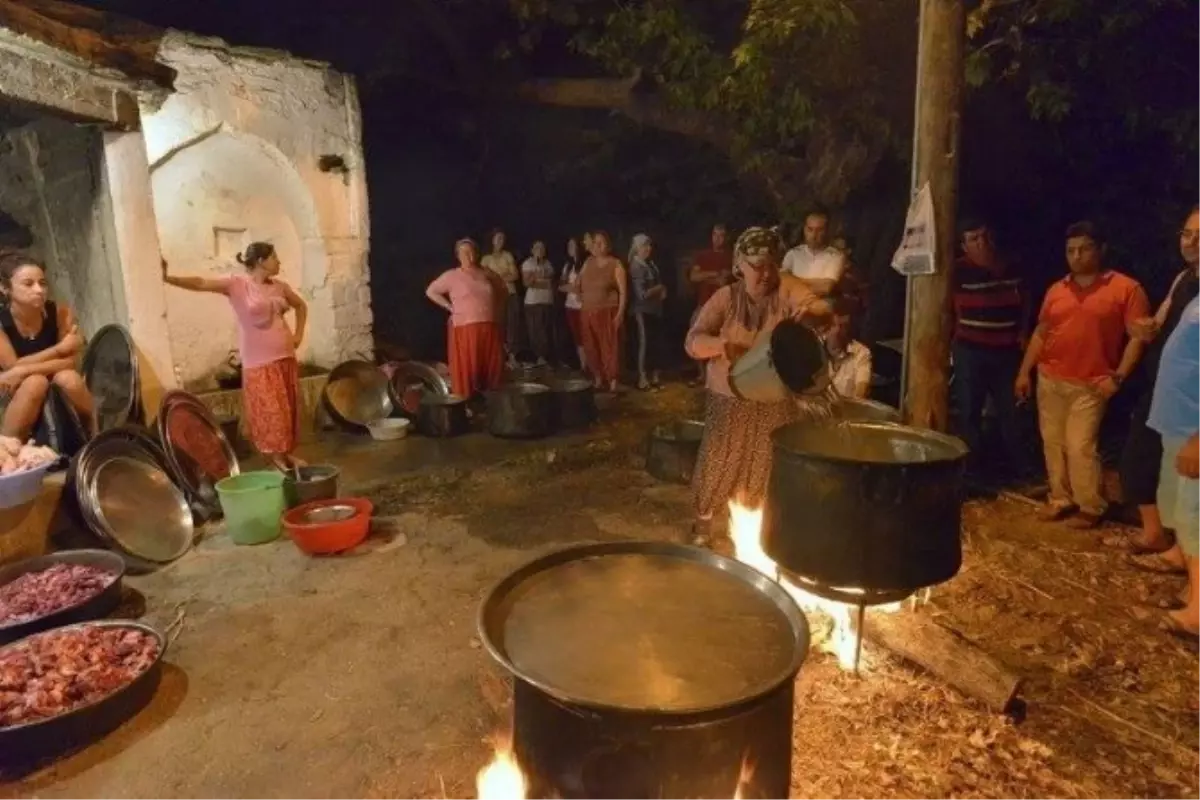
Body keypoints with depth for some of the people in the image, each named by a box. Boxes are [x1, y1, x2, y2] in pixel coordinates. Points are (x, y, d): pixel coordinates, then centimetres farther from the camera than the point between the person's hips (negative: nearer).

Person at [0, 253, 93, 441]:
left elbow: (70, 361, -17)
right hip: (16, 393, -1)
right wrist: (59, 348, -23)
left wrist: (23, 371, -29)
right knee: (35, 382, -35)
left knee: (68, 378, -32)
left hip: (57, 390, 1)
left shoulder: (60, 311, -13)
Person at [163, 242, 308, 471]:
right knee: (270, 412, -3)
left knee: (288, 409, 10)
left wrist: (298, 335, 13)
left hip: (286, 357, 6)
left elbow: (301, 306, 24)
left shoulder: (279, 286, 8)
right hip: (260, 362, -6)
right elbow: (201, 283, -21)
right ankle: (277, 457, 9)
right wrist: (168, 278, -36)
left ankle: (285, 453, 24)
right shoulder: (236, 284, -8)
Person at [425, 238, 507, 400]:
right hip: (465, 330, -4)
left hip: (490, 329, 4)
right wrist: (450, 307, -2)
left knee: (493, 367, 5)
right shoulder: (452, 276, 0)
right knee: (467, 369, -6)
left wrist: (499, 311, 15)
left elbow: (503, 290, 26)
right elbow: (431, 291, 5)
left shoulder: (487, 274, 12)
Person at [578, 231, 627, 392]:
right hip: (588, 312, 5)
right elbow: (579, 282, 27)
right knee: (591, 348, 7)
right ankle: (598, 379, 19)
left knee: (610, 347, -6)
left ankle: (612, 382, 0)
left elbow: (623, 291, -8)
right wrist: (580, 294, 11)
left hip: (608, 312, -5)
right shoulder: (588, 262, 11)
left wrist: (620, 313, -15)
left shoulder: (615, 264, -4)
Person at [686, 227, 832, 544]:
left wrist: (809, 312, -42)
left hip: (776, 403, 1)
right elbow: (693, 342, -12)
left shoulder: (788, 292, -5)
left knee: (768, 469, 10)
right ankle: (704, 523, 27)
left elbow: (825, 313, -18)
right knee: (718, 465, 5)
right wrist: (721, 344, -34)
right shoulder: (725, 298, -5)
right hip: (730, 402, 0)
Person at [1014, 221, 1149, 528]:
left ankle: (1091, 507, 9)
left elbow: (1137, 336, -7)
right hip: (1050, 379, 5)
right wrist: (1024, 372, 10)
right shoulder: (1056, 290, 10)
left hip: (1090, 385, -5)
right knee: (1053, 443, 10)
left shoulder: (1126, 288, -5)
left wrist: (1118, 376, -14)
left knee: (1080, 447, -7)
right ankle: (1060, 498, 23)